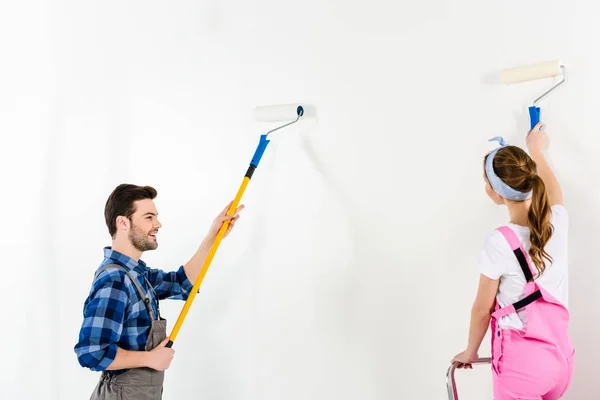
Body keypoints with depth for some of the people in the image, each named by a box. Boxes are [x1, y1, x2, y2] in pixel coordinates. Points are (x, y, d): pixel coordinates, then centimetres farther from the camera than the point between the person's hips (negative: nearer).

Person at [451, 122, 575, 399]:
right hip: (561, 357, 6)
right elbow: (555, 193, 21)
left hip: (521, 362, -6)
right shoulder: (557, 221, -5)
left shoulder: (499, 243, -21)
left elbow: (482, 309, -9)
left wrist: (471, 351, 9)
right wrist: (537, 151, 37)